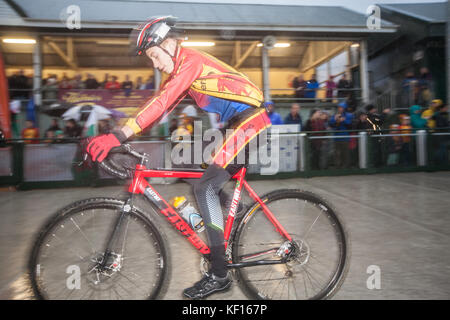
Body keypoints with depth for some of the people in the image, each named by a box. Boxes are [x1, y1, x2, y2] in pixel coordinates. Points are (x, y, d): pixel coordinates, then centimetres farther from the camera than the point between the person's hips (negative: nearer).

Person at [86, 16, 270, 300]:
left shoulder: (191, 60, -14)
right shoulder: (181, 69, 17)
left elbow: (161, 103, -27)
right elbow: (162, 107, 13)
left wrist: (119, 135, -32)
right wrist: (118, 135, 7)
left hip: (251, 122, -10)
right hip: (245, 126, 10)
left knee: (205, 188, -15)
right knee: (211, 187, 15)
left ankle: (219, 275, -9)